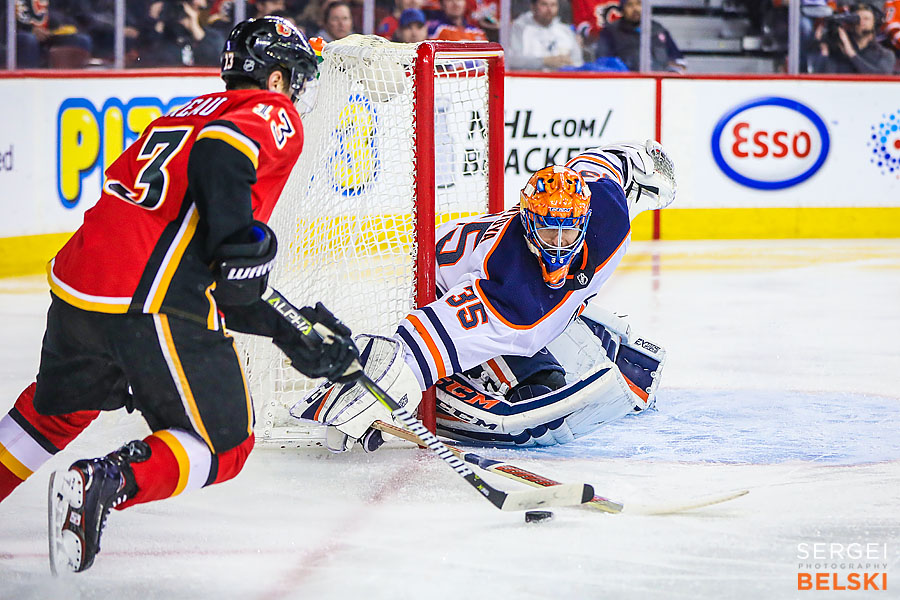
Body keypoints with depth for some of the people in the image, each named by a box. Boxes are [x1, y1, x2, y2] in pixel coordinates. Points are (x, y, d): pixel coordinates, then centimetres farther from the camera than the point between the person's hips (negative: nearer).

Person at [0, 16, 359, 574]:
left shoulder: (184, 113, 28)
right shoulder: (273, 114, 5)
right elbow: (222, 151, -22)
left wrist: (286, 332, 25)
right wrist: (238, 240, -23)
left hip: (77, 280, 8)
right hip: (156, 306, -8)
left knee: (57, 408, 32)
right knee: (224, 445, 8)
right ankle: (107, 483, -15)